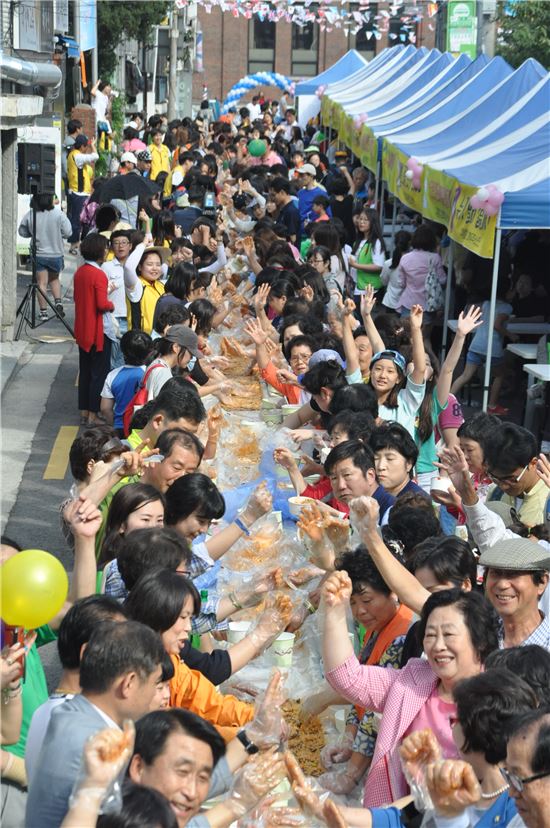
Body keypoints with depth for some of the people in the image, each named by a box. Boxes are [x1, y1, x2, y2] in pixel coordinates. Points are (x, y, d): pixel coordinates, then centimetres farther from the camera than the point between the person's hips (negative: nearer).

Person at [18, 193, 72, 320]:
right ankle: (58, 302, 5)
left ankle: (43, 311, 9)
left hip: (38, 254, 0)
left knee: (42, 282, 8)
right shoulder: (58, 214, -15)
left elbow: (22, 232, 2)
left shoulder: (29, 215, -11)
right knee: (54, 278, 22)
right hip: (56, 254, 0)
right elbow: (67, 232, -10)